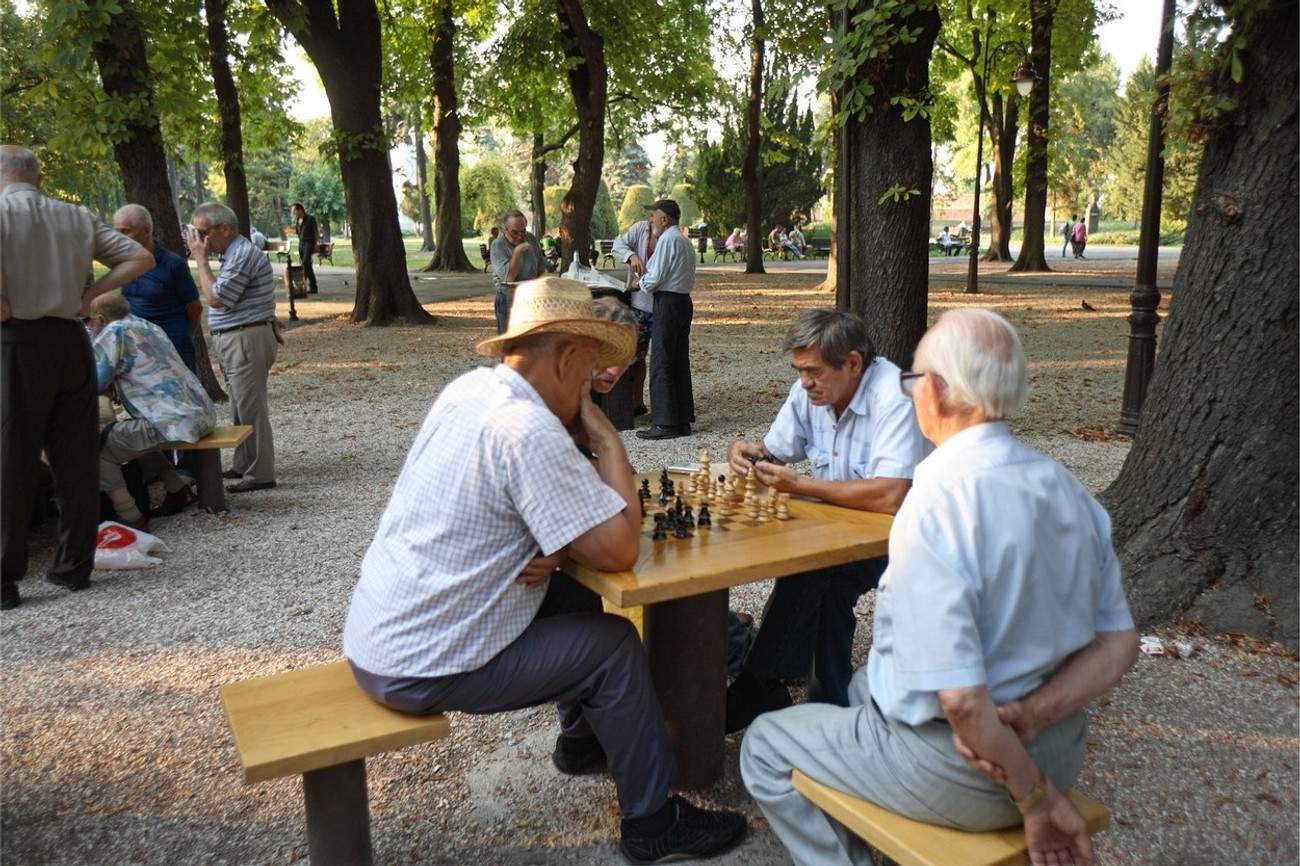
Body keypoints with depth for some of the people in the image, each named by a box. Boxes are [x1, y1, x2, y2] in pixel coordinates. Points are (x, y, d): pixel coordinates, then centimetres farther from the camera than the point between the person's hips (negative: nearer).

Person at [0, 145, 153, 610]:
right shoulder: (77, 218, 9)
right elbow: (140, 258, 8)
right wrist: (88, 293, 4)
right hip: (71, 340, 4)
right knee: (77, 459, 11)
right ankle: (74, 566, 18)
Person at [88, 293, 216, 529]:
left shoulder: (113, 332, -2)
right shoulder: (148, 326, 22)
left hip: (179, 421, -9)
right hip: (204, 414, 9)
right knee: (133, 433, 31)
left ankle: (132, 520, -6)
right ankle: (179, 492, 26)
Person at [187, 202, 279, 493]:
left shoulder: (243, 254, -17)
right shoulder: (235, 253, 16)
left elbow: (216, 298, -18)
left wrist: (201, 258, -12)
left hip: (246, 340, -11)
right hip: (236, 340, 11)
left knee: (251, 408, -6)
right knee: (241, 407, 16)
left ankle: (260, 474, -1)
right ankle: (243, 465, 26)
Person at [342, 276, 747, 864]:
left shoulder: (469, 388, 2)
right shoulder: (527, 430, -25)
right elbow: (619, 551, -23)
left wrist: (555, 546, -8)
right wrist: (608, 440, -12)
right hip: (418, 671, -8)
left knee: (576, 596, 18)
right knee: (614, 644, 0)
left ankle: (585, 737, 38)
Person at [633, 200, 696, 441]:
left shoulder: (668, 240, -12)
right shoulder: (684, 240, 18)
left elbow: (655, 278, -17)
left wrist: (640, 283, 4)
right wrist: (646, 280, 16)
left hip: (668, 303, -10)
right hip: (684, 301, 10)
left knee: (661, 364, -6)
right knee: (680, 363, 11)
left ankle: (665, 423, -5)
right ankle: (683, 420, 15)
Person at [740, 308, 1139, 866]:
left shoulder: (935, 507, -28)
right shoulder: (1067, 488, -4)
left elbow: (961, 699, -30)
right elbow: (1117, 645, 0)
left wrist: (1036, 799, -15)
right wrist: (1031, 717, -13)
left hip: (962, 773, -7)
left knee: (765, 747, 11)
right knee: (864, 682, 31)